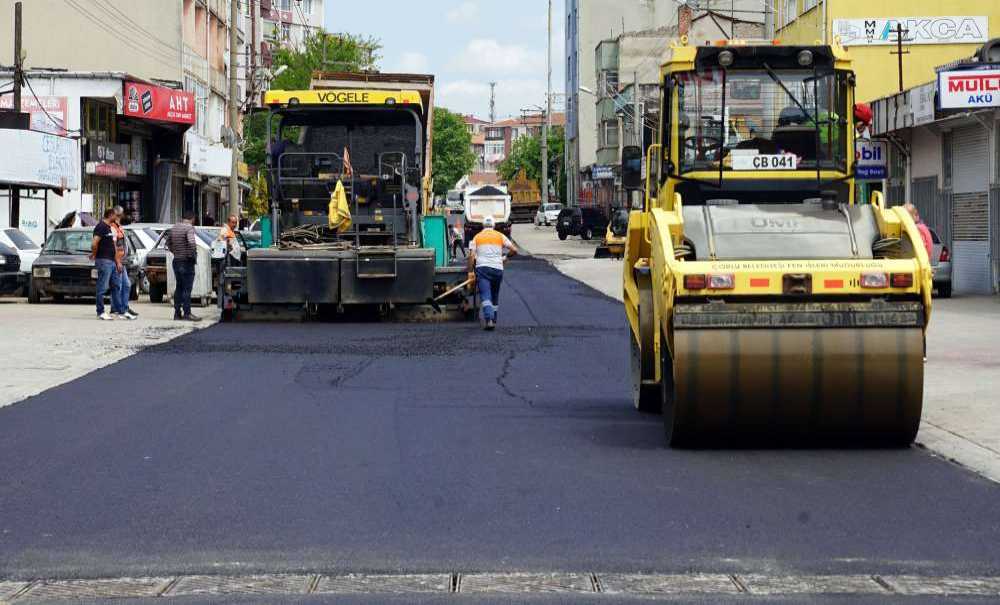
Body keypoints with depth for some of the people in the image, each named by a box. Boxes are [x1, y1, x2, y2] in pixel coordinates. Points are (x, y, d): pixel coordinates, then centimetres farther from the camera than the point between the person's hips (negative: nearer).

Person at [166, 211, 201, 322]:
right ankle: (187, 313, -5)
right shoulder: (189, 227, -14)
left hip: (176, 261, 8)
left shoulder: (174, 228, 11)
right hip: (186, 261, -8)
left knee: (179, 287, 14)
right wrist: (194, 254, -15)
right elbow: (191, 242, -28)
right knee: (187, 288, -4)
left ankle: (177, 313, 16)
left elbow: (168, 242, 21)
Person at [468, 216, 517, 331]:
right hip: (497, 268, 2)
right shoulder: (500, 236, 11)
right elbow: (514, 250, 4)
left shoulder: (477, 237, 11)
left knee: (485, 296, -12)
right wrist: (505, 256, 22)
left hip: (482, 268, -2)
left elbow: (471, 255, 0)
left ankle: (489, 319, -30)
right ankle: (493, 320, 23)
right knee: (495, 296, 17)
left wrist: (470, 271, 1)